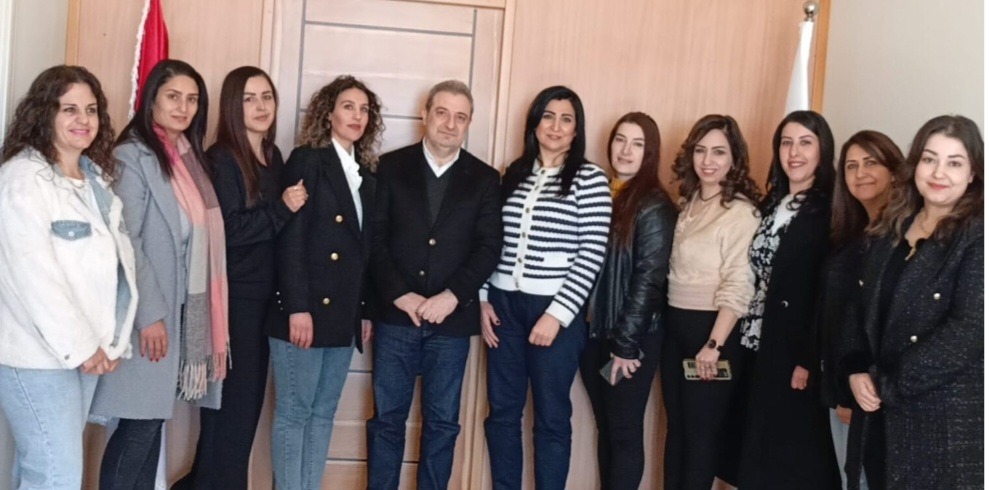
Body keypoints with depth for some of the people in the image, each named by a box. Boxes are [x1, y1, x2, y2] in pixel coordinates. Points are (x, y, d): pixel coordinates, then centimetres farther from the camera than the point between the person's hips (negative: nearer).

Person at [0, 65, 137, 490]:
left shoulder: (95, 176, 14)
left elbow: (114, 261, 11)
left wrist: (111, 341, 4)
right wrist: (78, 346, -15)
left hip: (87, 348, 7)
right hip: (38, 352, -7)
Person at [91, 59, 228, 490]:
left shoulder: (189, 156, 14)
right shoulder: (132, 155, -9)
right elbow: (126, 241, -15)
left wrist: (204, 309, 10)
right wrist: (149, 313, -18)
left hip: (184, 308, 7)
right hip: (150, 313, -7)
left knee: (155, 416, 11)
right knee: (140, 422, -4)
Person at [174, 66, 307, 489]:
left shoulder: (273, 156, 10)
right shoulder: (221, 158, -10)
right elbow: (225, 231, -17)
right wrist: (282, 208, -17)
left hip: (262, 297, 7)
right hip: (231, 298, -7)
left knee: (248, 400, 13)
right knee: (232, 402, -1)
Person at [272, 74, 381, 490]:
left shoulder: (365, 173, 15)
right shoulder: (307, 160, -5)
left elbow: (364, 248, 13)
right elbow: (290, 238, -13)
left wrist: (367, 311, 9)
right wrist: (297, 307, -19)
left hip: (345, 312, 7)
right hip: (308, 307, -7)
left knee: (323, 412, 12)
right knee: (294, 412, 0)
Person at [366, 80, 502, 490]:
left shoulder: (484, 178, 6)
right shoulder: (392, 166, 4)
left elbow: (489, 247, -1)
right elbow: (375, 237, -2)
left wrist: (451, 296, -13)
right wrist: (400, 295, -12)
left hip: (452, 319, 1)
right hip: (396, 315, 0)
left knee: (443, 422, 8)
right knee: (387, 417, 7)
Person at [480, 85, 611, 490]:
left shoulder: (590, 179, -5)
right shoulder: (514, 174, 9)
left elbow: (591, 256, -10)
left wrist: (557, 314, -14)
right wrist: (484, 299, 5)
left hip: (556, 310, -4)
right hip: (504, 305, 5)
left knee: (551, 416, 5)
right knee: (502, 411, 11)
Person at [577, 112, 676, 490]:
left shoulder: (655, 206, -10)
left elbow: (649, 279, -13)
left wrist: (626, 344, -14)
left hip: (632, 338, -6)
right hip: (594, 331, 6)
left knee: (625, 432, 5)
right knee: (605, 428, 15)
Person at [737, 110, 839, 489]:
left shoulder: (830, 209, -10)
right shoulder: (773, 203, 12)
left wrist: (809, 360, -19)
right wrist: (751, 338, 6)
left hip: (800, 350, -7)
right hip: (766, 343, 7)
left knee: (796, 452, 3)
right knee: (762, 449, 13)